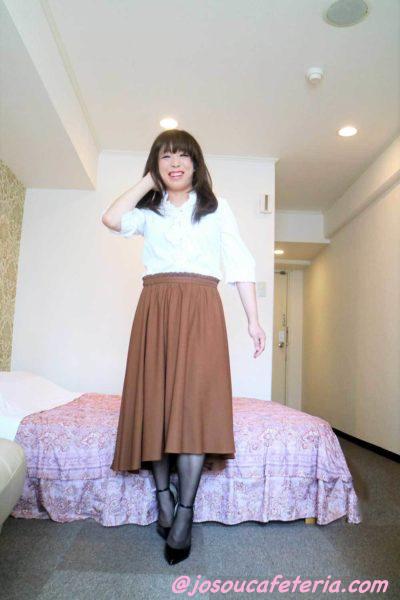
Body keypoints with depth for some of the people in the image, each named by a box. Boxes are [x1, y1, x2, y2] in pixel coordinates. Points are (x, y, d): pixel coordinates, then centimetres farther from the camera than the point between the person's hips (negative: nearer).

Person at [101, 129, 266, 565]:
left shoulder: (217, 208, 15)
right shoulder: (148, 211, 17)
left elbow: (240, 264, 8)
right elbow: (111, 219, -6)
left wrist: (253, 319, 1)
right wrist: (148, 182, 7)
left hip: (201, 309, -2)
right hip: (155, 308, 2)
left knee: (195, 403, -12)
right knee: (155, 401, 0)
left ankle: (183, 516, -4)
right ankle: (163, 497, 15)